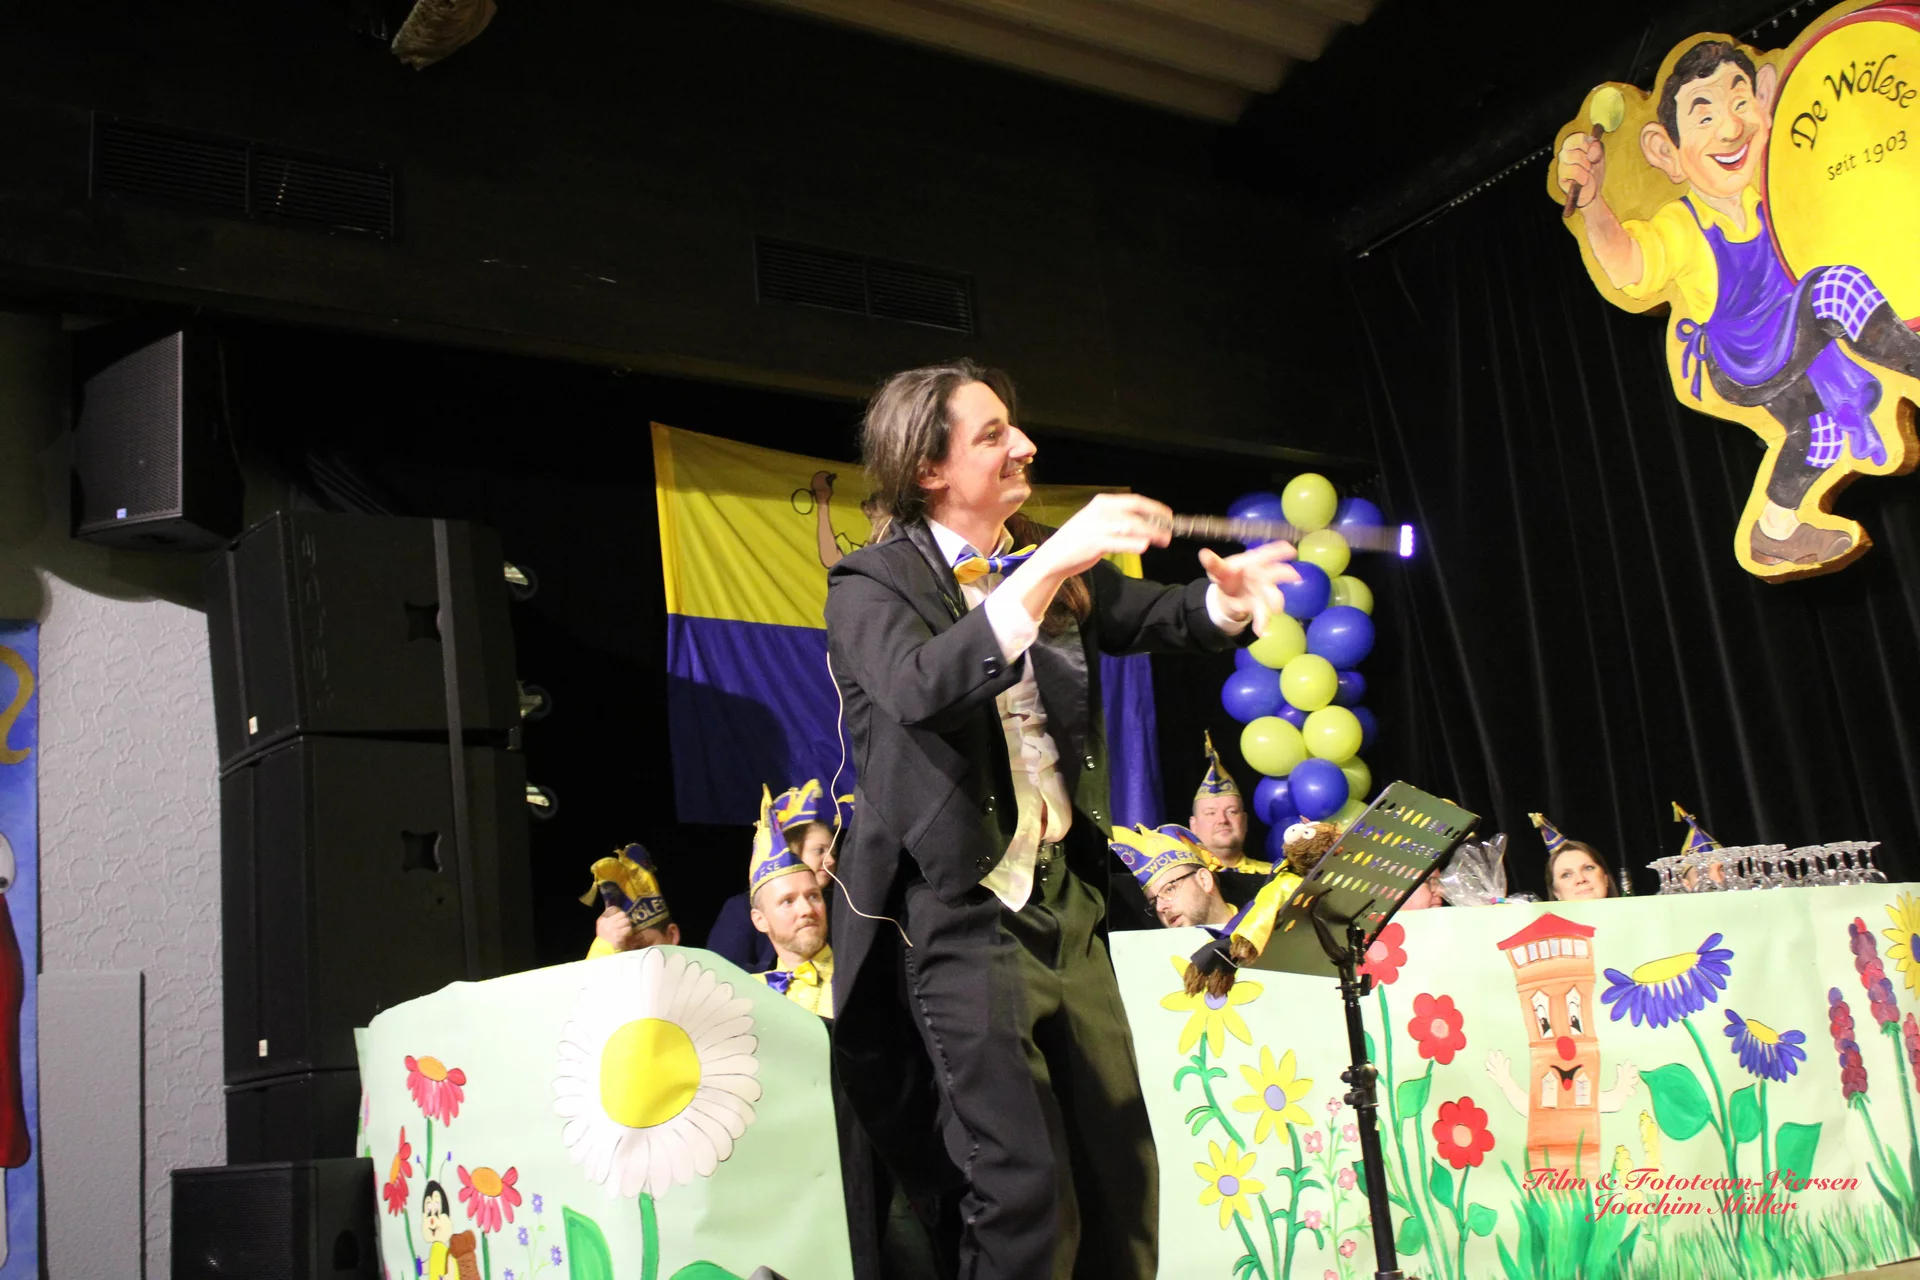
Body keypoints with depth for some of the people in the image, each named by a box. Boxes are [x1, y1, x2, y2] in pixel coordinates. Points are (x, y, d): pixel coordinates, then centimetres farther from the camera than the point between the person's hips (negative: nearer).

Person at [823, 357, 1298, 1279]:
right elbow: (925, 686, -28)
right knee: (1025, 1195, -6)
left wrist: (1227, 593, -13)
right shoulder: (871, 585, -9)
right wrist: (1049, 566, -34)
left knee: (1121, 1174, 11)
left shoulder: (1047, 563, 10)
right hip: (963, 915, -6)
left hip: (1066, 896, 7)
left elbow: (1158, 618, 9)